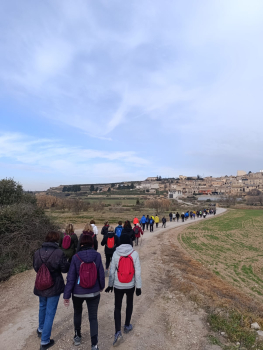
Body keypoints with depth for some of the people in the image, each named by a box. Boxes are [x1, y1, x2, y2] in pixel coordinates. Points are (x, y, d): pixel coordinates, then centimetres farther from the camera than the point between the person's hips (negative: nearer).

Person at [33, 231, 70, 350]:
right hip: (54, 287, -5)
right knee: (50, 312, 10)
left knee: (42, 307, 30)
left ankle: (41, 329, 51)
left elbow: (35, 268, 6)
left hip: (40, 286, 5)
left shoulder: (37, 252, -9)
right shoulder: (59, 253, -23)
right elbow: (65, 269, -13)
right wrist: (67, 263, 6)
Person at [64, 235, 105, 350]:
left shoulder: (76, 257, -14)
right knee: (93, 317, 14)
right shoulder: (97, 256, -13)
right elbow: (101, 273, -5)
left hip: (78, 293, 1)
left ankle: (77, 337, 44)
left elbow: (71, 277, -12)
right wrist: (101, 286, 14)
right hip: (94, 292, -1)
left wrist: (66, 295, -3)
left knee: (77, 313, 27)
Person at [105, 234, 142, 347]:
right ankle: (127, 326, 39)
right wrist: (138, 287, 0)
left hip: (118, 285, -1)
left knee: (117, 307, 15)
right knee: (129, 304, 24)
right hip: (130, 285, 1)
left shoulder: (116, 254, -13)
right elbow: (137, 272, -11)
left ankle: (118, 332, 3)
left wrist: (110, 285, 8)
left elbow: (112, 271, -5)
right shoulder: (134, 254, -14)